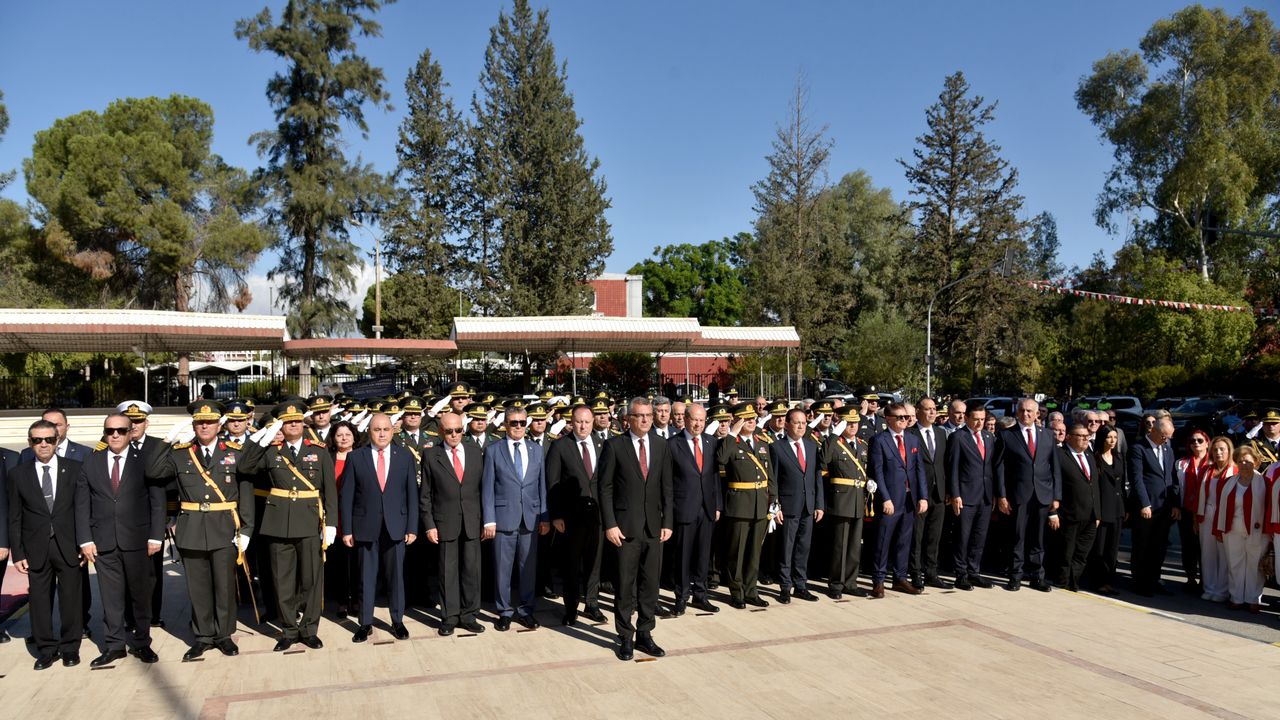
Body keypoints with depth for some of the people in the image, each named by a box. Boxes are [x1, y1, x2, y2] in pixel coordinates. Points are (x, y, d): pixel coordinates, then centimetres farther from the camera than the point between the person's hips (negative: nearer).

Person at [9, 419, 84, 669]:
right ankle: (46, 649, 21)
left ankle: (70, 647, 20)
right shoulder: (19, 474, 2)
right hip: (36, 549, 1)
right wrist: (17, 553, -1)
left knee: (71, 599, 6)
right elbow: (14, 518, 4)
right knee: (39, 601, 7)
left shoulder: (74, 469, 0)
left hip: (68, 547, -1)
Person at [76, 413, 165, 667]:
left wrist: (155, 536, -6)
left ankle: (141, 642, 20)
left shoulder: (144, 460, 1)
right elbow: (82, 504, 6)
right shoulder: (91, 462, 7)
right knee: (111, 596, 6)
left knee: (141, 594, 7)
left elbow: (157, 501, -1)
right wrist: (85, 540, -2)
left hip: (137, 540, -1)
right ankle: (114, 645, 18)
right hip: (103, 542, 1)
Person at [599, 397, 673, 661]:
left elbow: (667, 489, 9)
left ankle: (644, 634, 21)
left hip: (654, 528, 4)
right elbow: (605, 488, -5)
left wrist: (667, 522, 2)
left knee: (650, 584, 9)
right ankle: (625, 637, 16)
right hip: (625, 527, -3)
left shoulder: (662, 447, 8)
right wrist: (610, 524, -10)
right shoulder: (615, 446, -3)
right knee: (626, 585, 4)